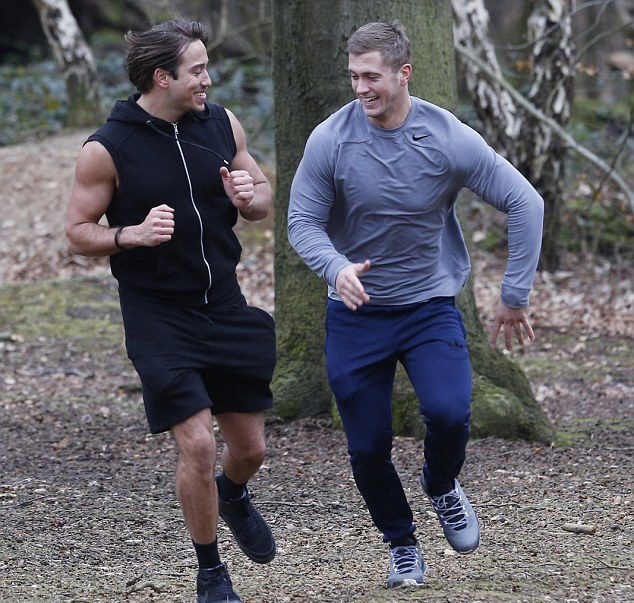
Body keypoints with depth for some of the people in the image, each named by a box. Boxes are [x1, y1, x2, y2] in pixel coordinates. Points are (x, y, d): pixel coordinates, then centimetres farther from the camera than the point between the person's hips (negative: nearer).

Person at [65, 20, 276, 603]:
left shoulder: (222, 124, 0)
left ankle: (233, 496, 48)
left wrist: (249, 197, -12)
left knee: (250, 448, 11)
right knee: (197, 443, -13)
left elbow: (263, 194, 12)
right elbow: (78, 233, -6)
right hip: (158, 316, -5)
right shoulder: (107, 149, -13)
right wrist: (132, 234, -25)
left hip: (225, 305, 5)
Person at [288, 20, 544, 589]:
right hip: (355, 315, 1)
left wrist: (515, 296, -7)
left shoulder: (450, 138, -13)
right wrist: (337, 268, -27)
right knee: (368, 449, 2)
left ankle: (442, 486, 11)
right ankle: (402, 544, 30)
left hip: (430, 307, -1)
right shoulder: (330, 141, -12)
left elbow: (525, 204, -7)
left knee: (449, 412, -24)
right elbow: (303, 222, -6)